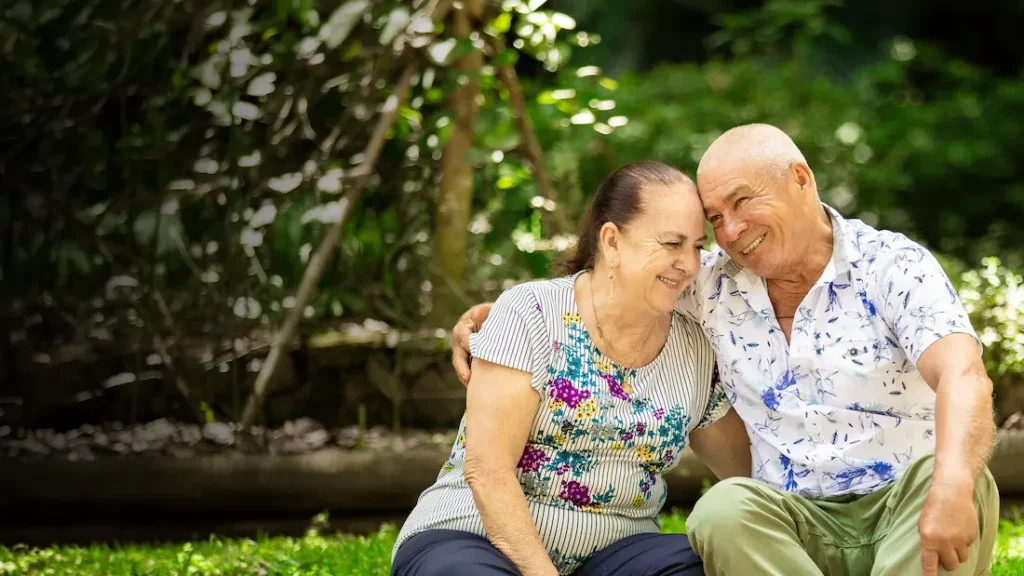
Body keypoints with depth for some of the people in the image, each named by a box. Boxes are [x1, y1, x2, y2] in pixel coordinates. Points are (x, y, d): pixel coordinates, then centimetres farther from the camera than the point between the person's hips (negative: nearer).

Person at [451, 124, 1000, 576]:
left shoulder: (892, 265, -6)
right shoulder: (713, 284, 7)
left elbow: (963, 376, -23)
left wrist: (951, 484, -44)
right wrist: (494, 314, 5)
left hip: (907, 502, -3)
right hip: (801, 522, 3)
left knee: (953, 481, -36)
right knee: (722, 510, -30)